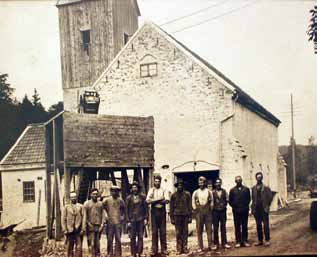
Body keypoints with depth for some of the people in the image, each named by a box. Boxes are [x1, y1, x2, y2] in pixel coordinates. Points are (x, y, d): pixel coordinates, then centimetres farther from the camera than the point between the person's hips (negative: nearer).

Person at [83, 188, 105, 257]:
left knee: (97, 243, 5)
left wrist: (102, 224, -5)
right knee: (92, 244, -4)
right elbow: (84, 216, 1)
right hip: (90, 226, -2)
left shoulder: (100, 204, 9)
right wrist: (84, 227, -5)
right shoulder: (86, 204, 4)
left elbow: (103, 215, 6)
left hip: (98, 226, 2)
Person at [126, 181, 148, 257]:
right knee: (132, 237, 0)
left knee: (140, 237, -1)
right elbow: (127, 210, 7)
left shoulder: (142, 197, 6)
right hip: (132, 220, 0)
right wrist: (128, 221, 0)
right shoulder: (129, 198, 6)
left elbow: (146, 208, 6)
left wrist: (146, 218, -1)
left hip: (141, 220, 0)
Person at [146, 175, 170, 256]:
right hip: (154, 211, 0)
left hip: (162, 211, 0)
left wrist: (154, 200, -12)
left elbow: (167, 200, -8)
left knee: (163, 230, 3)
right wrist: (159, 199, -12)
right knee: (154, 231, 2)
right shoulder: (151, 190, 5)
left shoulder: (163, 190, 6)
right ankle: (154, 250, 6)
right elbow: (148, 201, -8)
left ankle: (164, 249, 9)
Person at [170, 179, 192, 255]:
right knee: (178, 233, 0)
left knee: (185, 232, 2)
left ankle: (185, 247, 9)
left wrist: (190, 216, 2)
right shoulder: (174, 195, 4)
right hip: (177, 215, -1)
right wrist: (172, 218, 1)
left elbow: (190, 206, 7)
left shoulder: (187, 194, 6)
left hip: (185, 215, 1)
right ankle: (179, 249, 4)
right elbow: (171, 207, 5)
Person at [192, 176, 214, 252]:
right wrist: (195, 211, 2)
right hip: (199, 212, 1)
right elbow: (193, 203, 8)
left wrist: (210, 210, 1)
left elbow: (212, 202, 7)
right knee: (199, 230, 1)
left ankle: (210, 245, 3)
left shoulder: (209, 192, 6)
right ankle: (200, 247, 4)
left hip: (208, 212, -1)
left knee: (209, 229, -2)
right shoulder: (195, 192, 7)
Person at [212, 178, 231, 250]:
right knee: (215, 228, 2)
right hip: (215, 211, -2)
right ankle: (216, 244, 8)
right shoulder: (213, 192, -1)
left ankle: (224, 243, 12)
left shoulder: (224, 191, 6)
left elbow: (227, 199, 5)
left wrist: (224, 204, -9)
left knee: (223, 227, 7)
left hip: (223, 211, 2)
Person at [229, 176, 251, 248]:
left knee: (244, 226, 4)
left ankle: (245, 241, 9)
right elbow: (230, 200, 9)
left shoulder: (246, 189, 7)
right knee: (237, 227, 1)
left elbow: (249, 199, 10)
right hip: (236, 211, -1)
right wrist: (234, 206, 1)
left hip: (245, 210, 1)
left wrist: (246, 206, 2)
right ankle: (238, 241, 4)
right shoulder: (232, 190, 6)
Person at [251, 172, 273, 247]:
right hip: (257, 209, 4)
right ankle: (260, 240, 13)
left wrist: (267, 206, -7)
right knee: (258, 225, 7)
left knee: (265, 225, -2)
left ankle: (267, 240, 2)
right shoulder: (253, 188, 10)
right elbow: (253, 198, 12)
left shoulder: (266, 188, -1)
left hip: (264, 209, -4)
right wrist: (253, 207, 4)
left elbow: (270, 197, -2)